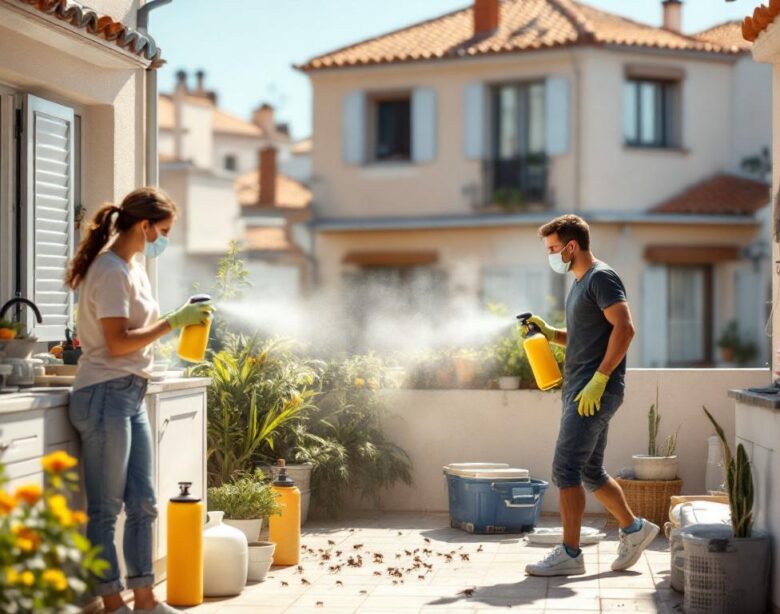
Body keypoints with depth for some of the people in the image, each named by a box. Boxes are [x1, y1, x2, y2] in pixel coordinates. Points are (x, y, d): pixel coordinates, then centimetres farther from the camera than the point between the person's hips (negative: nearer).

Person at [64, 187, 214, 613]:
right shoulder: (111, 271, -13)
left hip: (131, 394, 10)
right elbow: (117, 342, -19)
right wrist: (173, 322, -16)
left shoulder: (132, 269, 17)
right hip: (106, 396, -10)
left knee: (142, 503, 12)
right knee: (106, 509, -1)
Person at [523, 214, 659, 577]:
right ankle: (633, 529, 28)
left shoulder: (601, 278, -9)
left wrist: (598, 380, -22)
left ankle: (569, 554, -6)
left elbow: (624, 329, -19)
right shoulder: (580, 284, 21)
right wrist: (548, 333, 11)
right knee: (590, 472, 14)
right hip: (580, 392, 10)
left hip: (597, 392, -10)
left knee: (566, 469, -11)